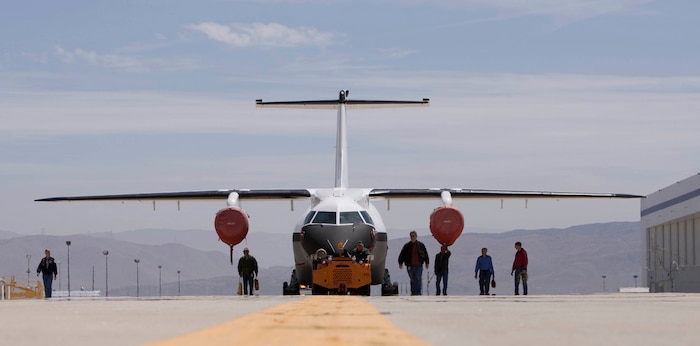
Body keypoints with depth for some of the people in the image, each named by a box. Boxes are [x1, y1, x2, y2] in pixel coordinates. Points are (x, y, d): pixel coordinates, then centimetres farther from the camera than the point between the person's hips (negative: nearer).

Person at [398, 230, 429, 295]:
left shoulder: (421, 245, 7)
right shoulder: (407, 246, 7)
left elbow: (426, 255, 13)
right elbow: (401, 255, 10)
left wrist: (427, 263, 13)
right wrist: (400, 263, 5)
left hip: (419, 265, -1)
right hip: (410, 266, 1)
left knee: (418, 279, -11)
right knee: (412, 280, 7)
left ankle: (417, 293, -14)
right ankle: (413, 293, 14)